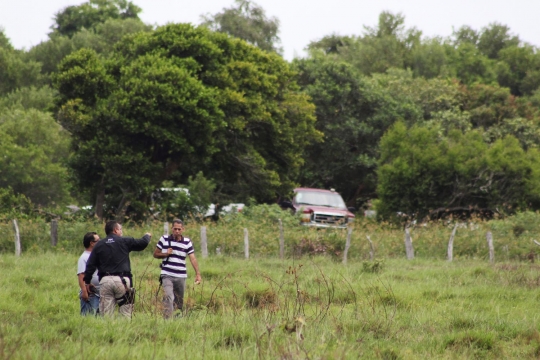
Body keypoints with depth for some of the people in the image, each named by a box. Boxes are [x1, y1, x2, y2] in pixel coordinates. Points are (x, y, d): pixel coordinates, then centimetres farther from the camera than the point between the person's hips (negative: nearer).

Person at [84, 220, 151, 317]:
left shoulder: (99, 245, 11)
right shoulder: (124, 242, 4)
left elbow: (90, 265, 9)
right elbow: (142, 244, 8)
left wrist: (87, 282, 16)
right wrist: (147, 236, 31)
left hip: (105, 281, 3)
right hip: (121, 280, -3)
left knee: (105, 314, 2)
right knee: (125, 313, 0)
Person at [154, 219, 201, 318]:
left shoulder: (187, 242, 6)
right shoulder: (164, 239, 4)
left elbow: (193, 259, 1)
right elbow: (155, 254, 11)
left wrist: (198, 274, -9)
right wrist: (165, 254, -9)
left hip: (181, 276, 2)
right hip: (167, 275, -2)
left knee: (179, 302, 7)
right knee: (168, 297, -20)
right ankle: (167, 319, -28)